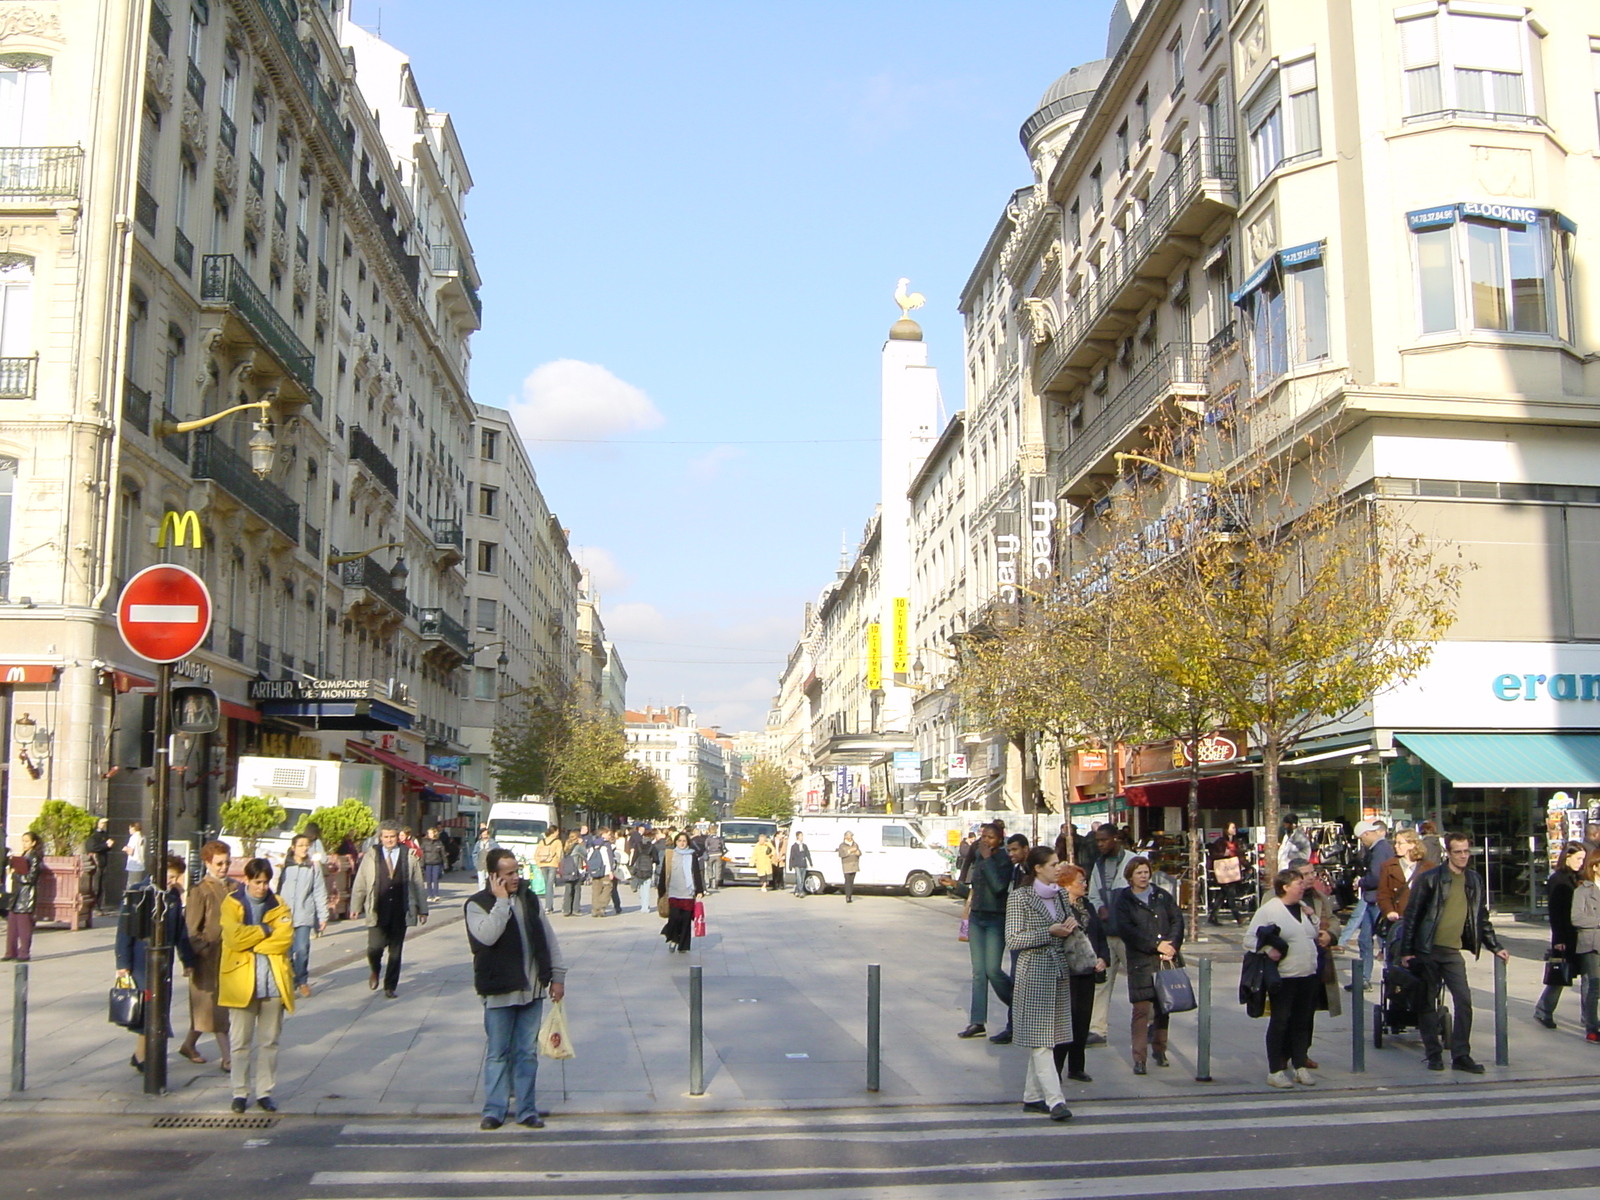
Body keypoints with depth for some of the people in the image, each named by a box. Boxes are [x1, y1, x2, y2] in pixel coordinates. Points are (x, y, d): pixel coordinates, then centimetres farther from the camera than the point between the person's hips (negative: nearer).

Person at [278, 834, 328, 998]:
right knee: (286, 951, 2)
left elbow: (320, 892, 4)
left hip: (304, 915, -1)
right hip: (284, 915, 1)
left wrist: (323, 916, 1)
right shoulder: (283, 866, 4)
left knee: (302, 949, -8)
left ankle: (302, 980, 11)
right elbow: (276, 889, 6)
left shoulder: (314, 867, 4)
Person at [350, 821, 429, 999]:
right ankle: (375, 971, 25)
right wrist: (356, 906, 6)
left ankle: (390, 986, 20)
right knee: (375, 947, -8)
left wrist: (422, 909, 8)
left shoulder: (409, 856, 4)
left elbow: (418, 884, 8)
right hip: (377, 911, -1)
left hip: (400, 911, 1)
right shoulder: (371, 856, 3)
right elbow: (360, 883, 8)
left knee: (396, 951, 5)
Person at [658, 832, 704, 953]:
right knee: (674, 917, -13)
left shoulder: (692, 855, 8)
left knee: (686, 920, -1)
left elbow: (697, 874, 8)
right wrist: (661, 890, 7)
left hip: (688, 893, 1)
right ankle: (672, 939, 13)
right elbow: (663, 874, 9)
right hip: (673, 893, -1)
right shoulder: (669, 855, 7)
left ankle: (683, 946, 10)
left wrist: (699, 891, 2)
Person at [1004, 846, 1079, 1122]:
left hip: (1059, 972, 7)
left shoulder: (1059, 895, 12)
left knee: (1045, 1039, 10)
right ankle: (1055, 1099, -11)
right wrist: (1049, 932, -17)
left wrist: (1071, 926, 0)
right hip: (1034, 972, -7)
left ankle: (1032, 1096, 18)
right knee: (1039, 1038, -8)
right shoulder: (1019, 897, -8)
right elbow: (1013, 940, -12)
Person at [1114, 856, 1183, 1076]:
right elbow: (1126, 930, -8)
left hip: (1167, 959, 4)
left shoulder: (1162, 896, 13)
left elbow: (1177, 921, 10)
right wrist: (1155, 945, -13)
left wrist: (1172, 945, -7)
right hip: (1140, 962, -3)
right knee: (1141, 1009, -7)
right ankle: (1139, 1057, -5)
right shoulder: (1123, 900, 2)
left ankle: (1159, 1050, 24)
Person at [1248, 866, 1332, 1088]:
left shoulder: (1304, 908, 13)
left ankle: (1300, 1065, 22)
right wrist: (1267, 949, -25)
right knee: (1280, 1022, 0)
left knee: (1303, 1020, 12)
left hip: (1308, 975, 6)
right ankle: (1275, 1070, 6)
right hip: (1283, 976, -6)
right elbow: (1249, 938, -9)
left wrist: (1313, 918, 5)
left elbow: (1314, 935, 24)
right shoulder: (1269, 909, -7)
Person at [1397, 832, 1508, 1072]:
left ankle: (1461, 1055, 2)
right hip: (1427, 951, -4)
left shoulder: (1474, 880, 9)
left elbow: (1482, 918, 19)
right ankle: (1433, 1054, 12)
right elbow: (1412, 915, -5)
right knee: (1429, 1003, 3)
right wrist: (1406, 951, -8)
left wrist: (1495, 947, 16)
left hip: (1453, 952, 4)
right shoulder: (1429, 879, -7)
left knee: (1464, 1001, -6)